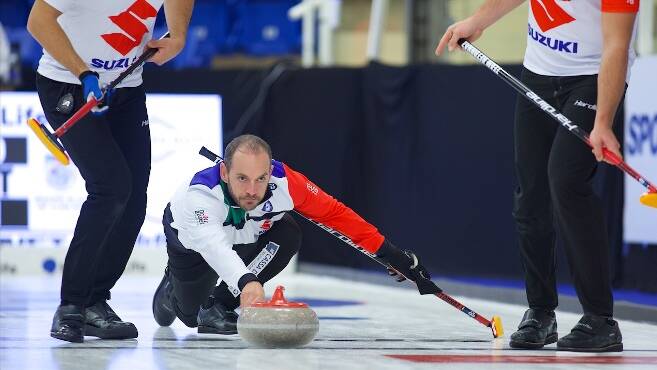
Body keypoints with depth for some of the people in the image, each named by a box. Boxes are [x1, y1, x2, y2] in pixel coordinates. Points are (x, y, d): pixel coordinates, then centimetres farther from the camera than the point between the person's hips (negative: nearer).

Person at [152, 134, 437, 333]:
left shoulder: (284, 181, -37)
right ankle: (172, 288, 39)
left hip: (248, 235, 2)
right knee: (189, 315, 2)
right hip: (192, 243, -2)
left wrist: (387, 252, -23)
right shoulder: (198, 195, -47)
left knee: (288, 235, -27)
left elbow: (334, 213, -22)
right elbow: (213, 247, -63)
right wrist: (246, 281, -82)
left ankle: (219, 305, -13)